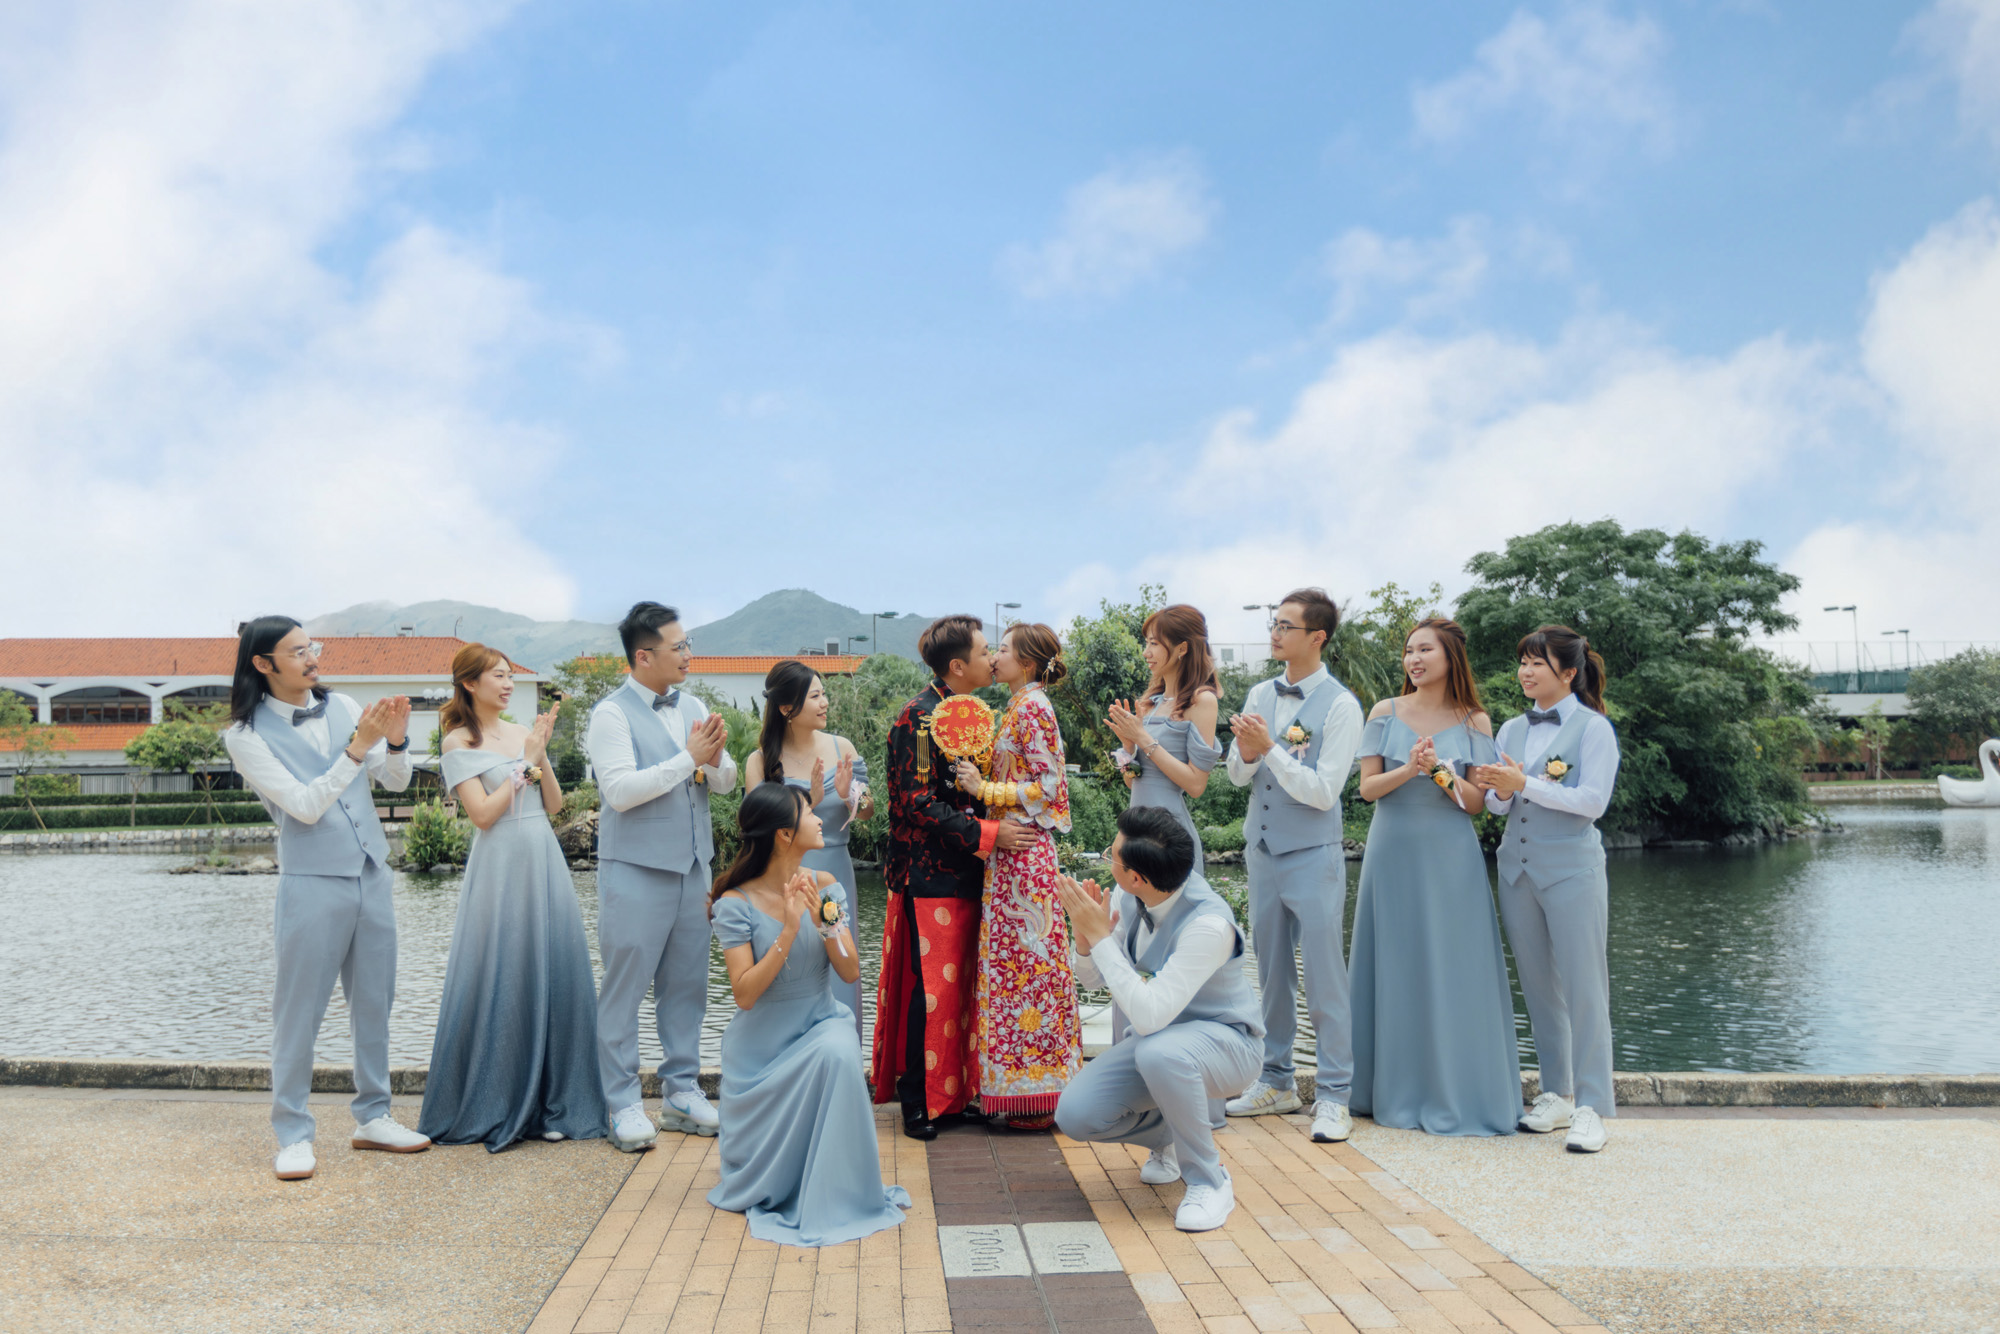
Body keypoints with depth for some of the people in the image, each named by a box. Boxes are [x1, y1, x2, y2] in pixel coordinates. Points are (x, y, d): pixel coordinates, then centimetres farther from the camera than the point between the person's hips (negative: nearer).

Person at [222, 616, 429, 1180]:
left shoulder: (341, 708, 6)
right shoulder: (247, 735, -7)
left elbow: (396, 782, 7)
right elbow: (305, 805, -15)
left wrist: (396, 740, -13)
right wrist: (357, 747, -23)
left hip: (371, 874, 5)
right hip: (312, 881, -5)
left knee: (374, 1002, 12)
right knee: (299, 1010, 1)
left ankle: (372, 1117, 25)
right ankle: (293, 1134, 13)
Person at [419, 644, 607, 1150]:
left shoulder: (524, 733, 12)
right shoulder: (459, 742, -3)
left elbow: (555, 804, 10)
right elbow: (483, 813, -12)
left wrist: (541, 755, -4)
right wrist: (525, 762, -9)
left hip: (545, 862, 5)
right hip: (500, 867, -5)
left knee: (552, 977, 5)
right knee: (500, 984, -2)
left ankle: (550, 1105, 15)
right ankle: (491, 1110, 12)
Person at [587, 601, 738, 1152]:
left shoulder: (693, 706, 10)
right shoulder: (612, 713, -9)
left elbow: (727, 780, 11)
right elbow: (621, 789, -19)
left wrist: (715, 761, -12)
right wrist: (688, 757, -16)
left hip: (691, 863, 6)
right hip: (636, 868, -6)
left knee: (687, 983, 12)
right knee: (625, 986, 1)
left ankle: (681, 1091, 23)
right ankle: (624, 1104, 10)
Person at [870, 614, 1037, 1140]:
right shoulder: (918, 718, -14)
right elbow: (918, 803, -19)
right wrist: (988, 833, -20)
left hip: (963, 875, 9)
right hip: (930, 876, -9)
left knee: (959, 985, 12)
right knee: (929, 988, -4)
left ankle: (955, 1092, 21)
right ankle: (919, 1102, 7)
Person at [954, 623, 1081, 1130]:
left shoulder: (1032, 708, -12)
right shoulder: (1021, 707, 16)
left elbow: (1047, 787, -16)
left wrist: (984, 789, -15)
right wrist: (983, 785, 10)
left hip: (1023, 852, -9)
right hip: (1012, 847, 9)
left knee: (1025, 956, -5)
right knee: (1019, 957, 10)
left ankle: (1038, 1093, 2)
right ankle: (1033, 1088, 16)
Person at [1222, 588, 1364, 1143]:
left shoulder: (1339, 706, -11)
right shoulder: (1260, 695, 6)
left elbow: (1323, 791, -16)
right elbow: (1237, 776, 8)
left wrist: (1269, 749, -21)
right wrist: (1246, 752, -13)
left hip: (1312, 856, -6)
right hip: (1262, 850, 6)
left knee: (1323, 972, -3)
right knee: (1271, 969, 14)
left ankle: (1334, 1095, 8)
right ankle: (1276, 1081, 26)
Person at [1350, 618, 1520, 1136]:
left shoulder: (1474, 722, 3)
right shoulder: (1386, 713, 4)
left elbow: (1476, 801, 1)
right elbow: (1367, 787, 0)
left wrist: (1440, 773, -16)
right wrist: (1408, 769, -17)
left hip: (1450, 858, -1)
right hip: (1394, 853, 1)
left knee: (1453, 971, 0)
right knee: (1395, 968, 5)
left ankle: (1456, 1095, 12)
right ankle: (1396, 1093, 17)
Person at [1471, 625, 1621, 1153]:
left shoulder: (1593, 728, -3)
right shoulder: (1512, 729, 13)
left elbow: (1592, 801, -13)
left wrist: (1524, 784, -18)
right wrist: (1497, 791, -10)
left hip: (1572, 871, -5)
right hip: (1517, 868, 6)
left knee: (1583, 986, -4)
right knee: (1538, 986, 10)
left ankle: (1590, 1106, 1)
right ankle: (1557, 1094, 20)